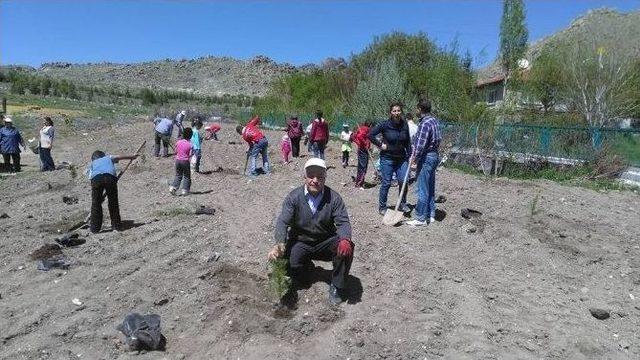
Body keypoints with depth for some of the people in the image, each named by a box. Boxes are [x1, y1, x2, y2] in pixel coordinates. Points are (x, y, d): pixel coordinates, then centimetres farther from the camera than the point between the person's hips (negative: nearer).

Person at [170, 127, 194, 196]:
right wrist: (193, 152, 6)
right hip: (185, 161, -4)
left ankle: (172, 188, 5)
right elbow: (190, 155, -13)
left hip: (178, 160, 4)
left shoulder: (178, 142, -1)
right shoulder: (190, 144, -13)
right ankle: (184, 191, 8)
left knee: (178, 175, 17)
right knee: (186, 176, 10)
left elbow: (175, 152, 5)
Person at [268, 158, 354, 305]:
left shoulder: (333, 198, -9)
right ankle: (306, 266, 17)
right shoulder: (294, 197, -10)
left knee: (347, 248, -28)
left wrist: (345, 240, -38)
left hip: (326, 242, 0)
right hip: (300, 243, 1)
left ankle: (337, 287, -4)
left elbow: (343, 222, -14)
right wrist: (280, 244, -37)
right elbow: (283, 222, -17)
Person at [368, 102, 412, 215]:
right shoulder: (385, 124, -11)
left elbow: (408, 142, 11)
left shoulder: (404, 125, 2)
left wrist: (410, 155, 7)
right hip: (387, 158, -4)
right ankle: (382, 207, 16)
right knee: (386, 183, 1)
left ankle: (402, 204, 20)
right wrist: (380, 145, -10)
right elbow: (370, 135, -9)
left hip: (401, 158, 4)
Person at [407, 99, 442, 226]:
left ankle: (421, 218, 4)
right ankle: (431, 215, 24)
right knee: (430, 188, 15)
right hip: (434, 155, 10)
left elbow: (420, 145, -22)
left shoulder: (425, 123, -18)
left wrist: (414, 159, -10)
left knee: (422, 189, -3)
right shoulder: (435, 121, 10)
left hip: (426, 157, -10)